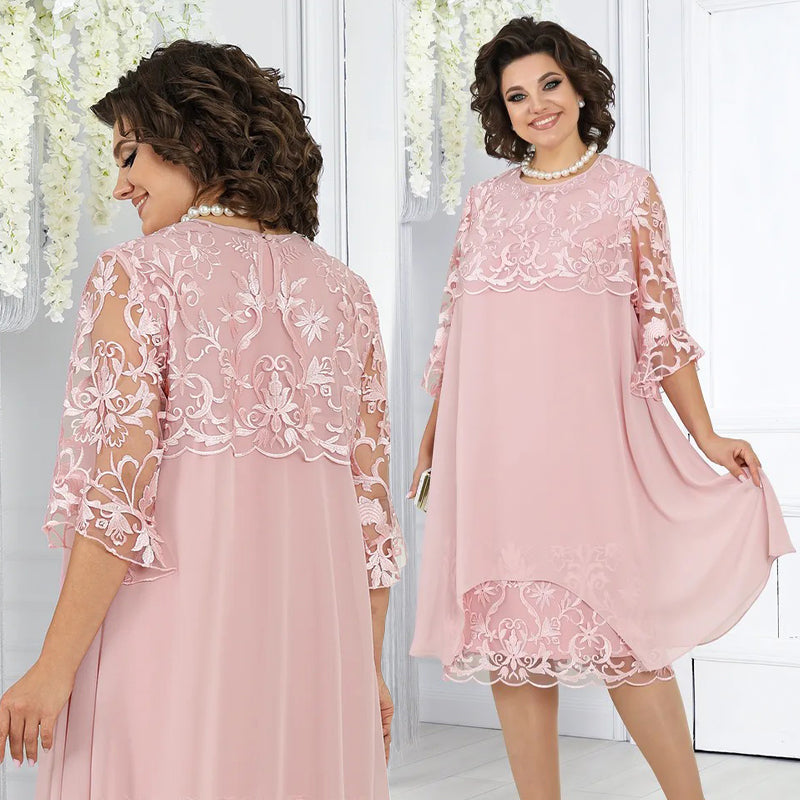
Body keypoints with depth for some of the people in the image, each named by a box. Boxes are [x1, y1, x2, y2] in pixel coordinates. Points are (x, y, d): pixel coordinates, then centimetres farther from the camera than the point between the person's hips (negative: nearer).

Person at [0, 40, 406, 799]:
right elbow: (370, 503, 9)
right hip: (315, 637, 5)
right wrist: (368, 669, 16)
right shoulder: (344, 292, 9)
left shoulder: (140, 273, -4)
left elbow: (119, 487, -13)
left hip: (174, 624, -4)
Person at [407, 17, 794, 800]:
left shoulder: (629, 189, 8)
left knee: (614, 627, -9)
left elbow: (658, 320, 5)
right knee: (509, 630, 2)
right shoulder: (484, 201, 15)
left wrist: (705, 436, 0)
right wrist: (431, 437, 15)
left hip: (584, 430, -3)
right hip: (491, 438, 4)